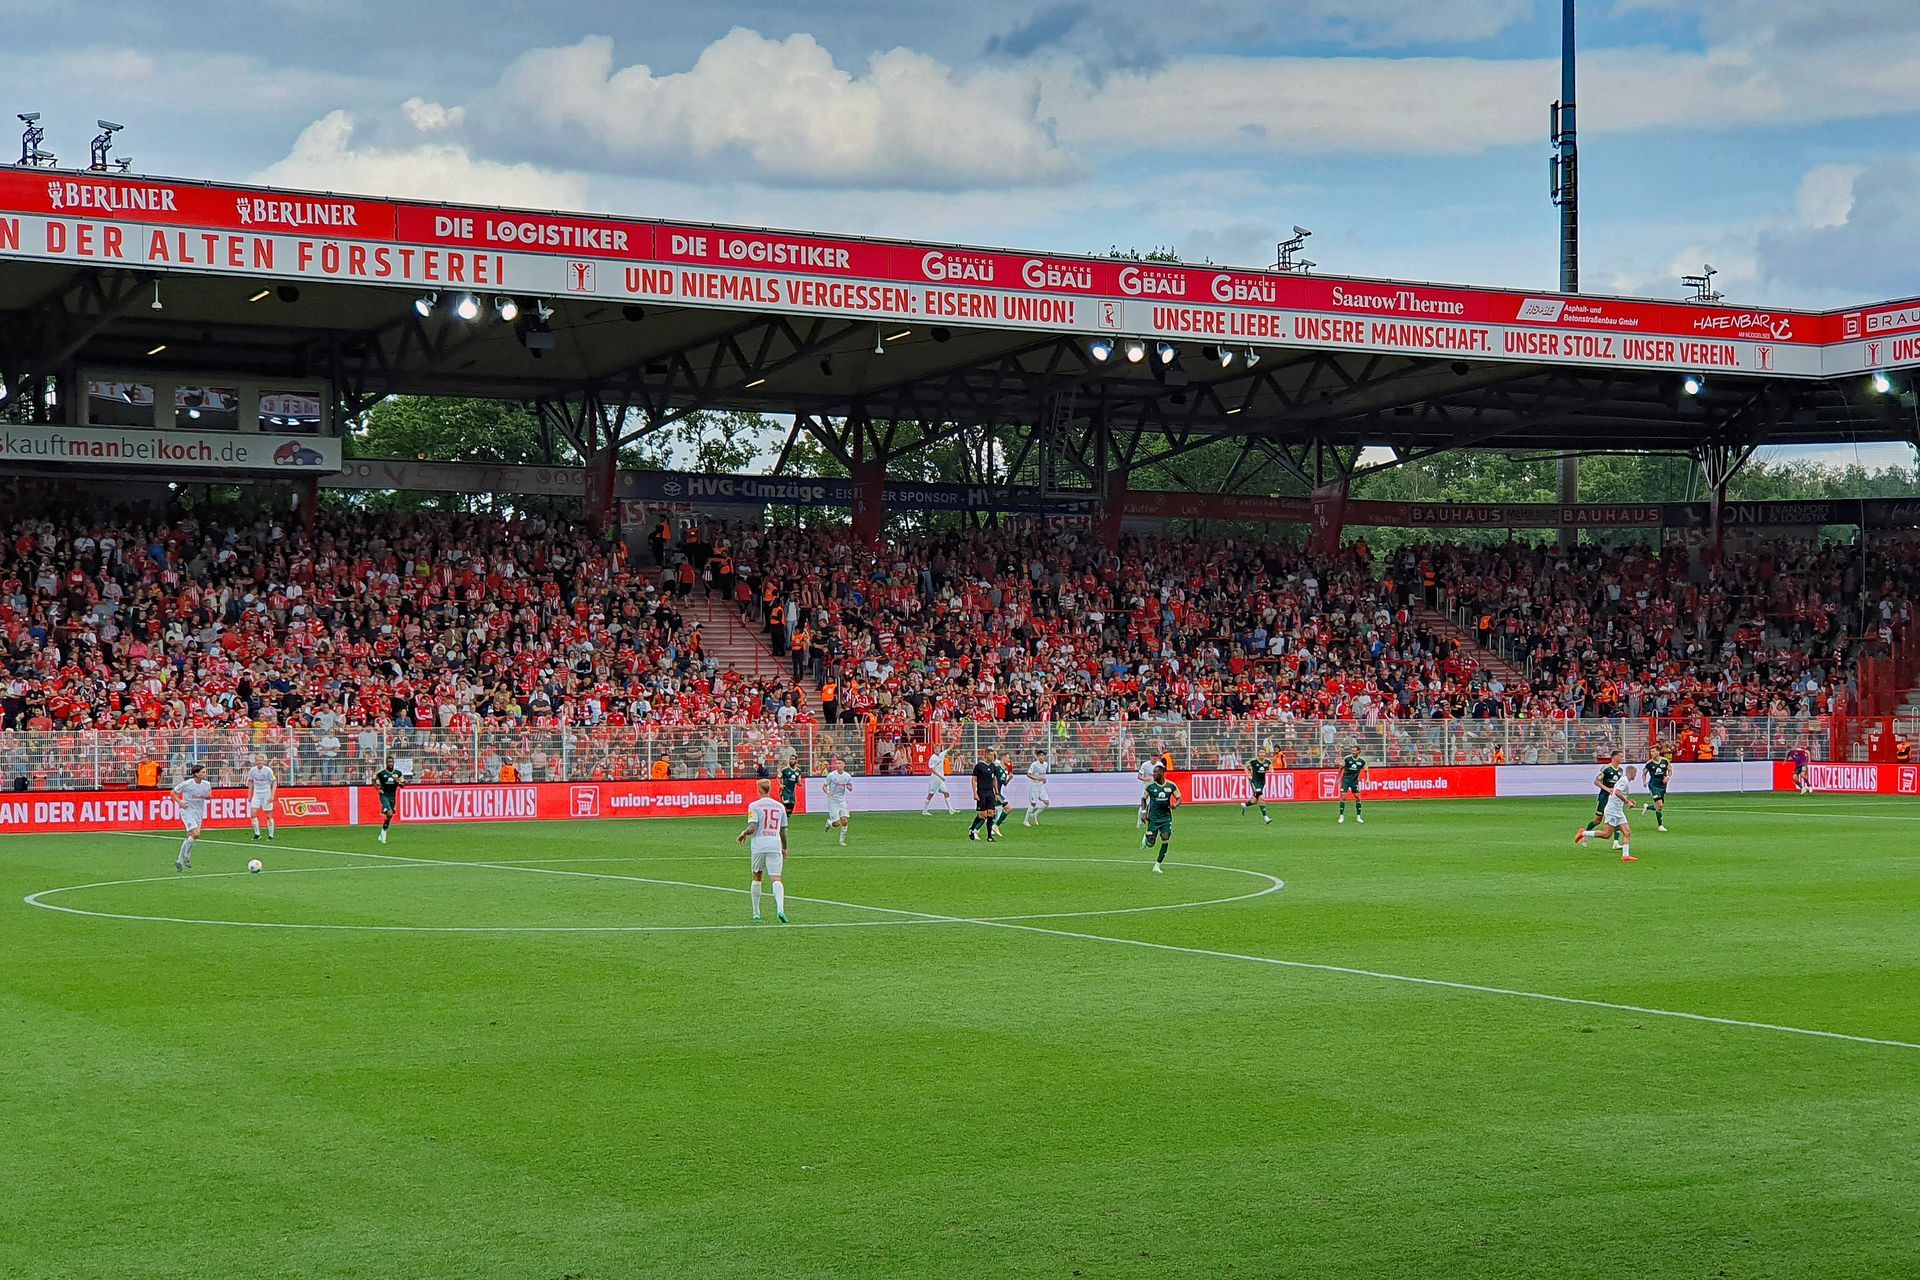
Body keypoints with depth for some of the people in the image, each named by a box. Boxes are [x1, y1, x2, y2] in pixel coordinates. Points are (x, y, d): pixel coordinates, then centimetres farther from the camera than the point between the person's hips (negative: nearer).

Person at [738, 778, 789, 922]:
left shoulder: (754, 806, -1)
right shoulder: (780, 806, 10)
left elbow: (752, 828, -11)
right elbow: (783, 831, 15)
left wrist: (743, 834, 10)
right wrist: (785, 848, 27)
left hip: (759, 845, -1)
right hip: (775, 845, 1)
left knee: (757, 877, 15)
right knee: (776, 879, -7)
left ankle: (756, 913, 18)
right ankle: (780, 909, -29)